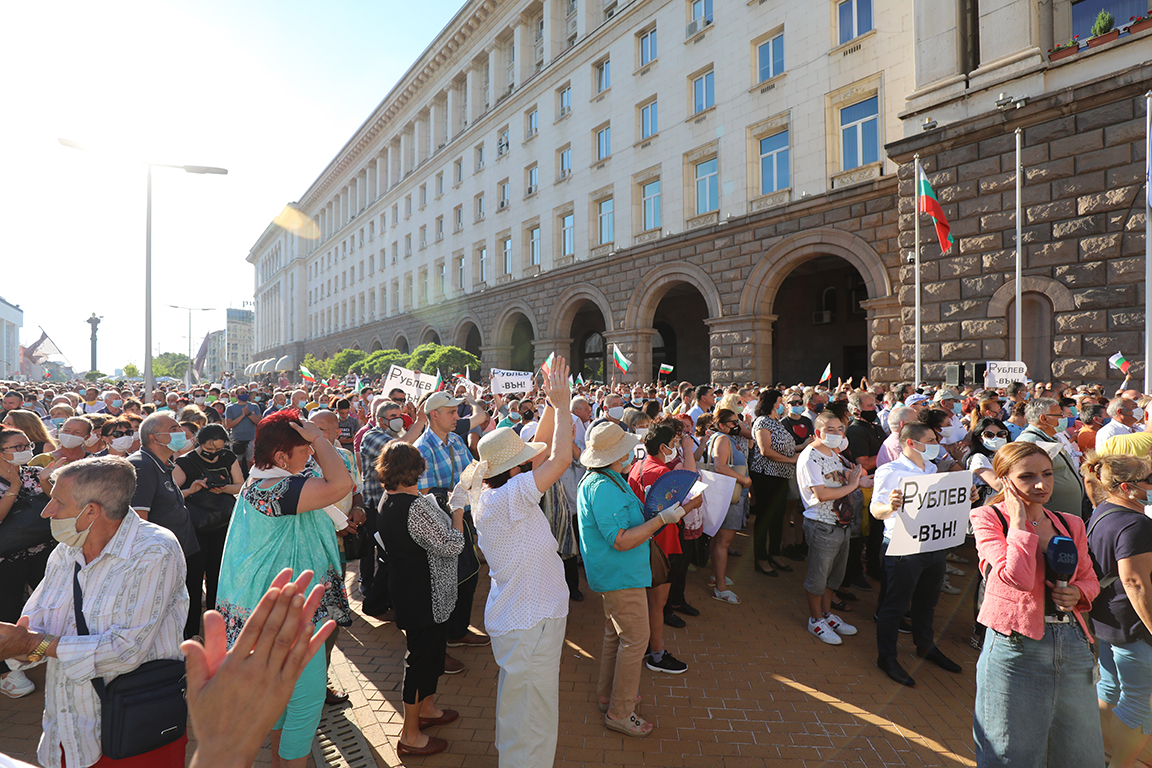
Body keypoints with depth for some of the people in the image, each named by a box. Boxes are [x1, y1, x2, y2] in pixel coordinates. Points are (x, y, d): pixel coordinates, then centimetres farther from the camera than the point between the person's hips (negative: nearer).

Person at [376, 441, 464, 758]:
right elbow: (451, 546, -24)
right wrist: (458, 511, -11)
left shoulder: (388, 501, 1)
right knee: (422, 657, 7)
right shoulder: (416, 507, -29)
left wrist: (444, 506, 5)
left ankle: (427, 708, 46)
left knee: (432, 651, 26)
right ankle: (410, 736, 24)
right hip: (424, 597, -10)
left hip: (406, 587, 10)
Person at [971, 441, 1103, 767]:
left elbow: (1089, 579, 20)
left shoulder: (1071, 524, 9)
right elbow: (1019, 578, -21)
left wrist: (1077, 593, -3)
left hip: (1072, 642, 6)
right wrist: (1019, 520, -15)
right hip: (1017, 643, -5)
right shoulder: (989, 518, -8)